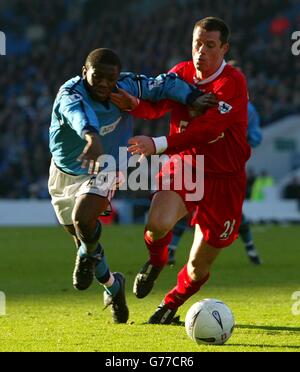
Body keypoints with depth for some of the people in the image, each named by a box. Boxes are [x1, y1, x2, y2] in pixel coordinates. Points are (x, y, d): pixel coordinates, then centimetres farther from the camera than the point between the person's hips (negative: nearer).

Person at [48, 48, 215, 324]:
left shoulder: (126, 86, -18)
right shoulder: (70, 94, -30)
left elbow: (163, 84, -6)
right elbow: (80, 114, -54)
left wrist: (195, 99, -20)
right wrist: (92, 138, -76)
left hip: (104, 169, 0)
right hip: (65, 171, 0)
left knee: (83, 220, -29)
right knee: (81, 237, 12)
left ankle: (90, 254, 6)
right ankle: (112, 286, 40)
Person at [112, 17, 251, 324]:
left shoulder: (233, 83, -17)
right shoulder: (183, 73, 1)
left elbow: (205, 129, -27)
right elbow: (156, 105, -10)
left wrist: (157, 145, -36)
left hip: (223, 178, -3)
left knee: (198, 268, 4)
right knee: (157, 224, -30)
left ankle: (172, 302, 39)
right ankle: (156, 260, 8)